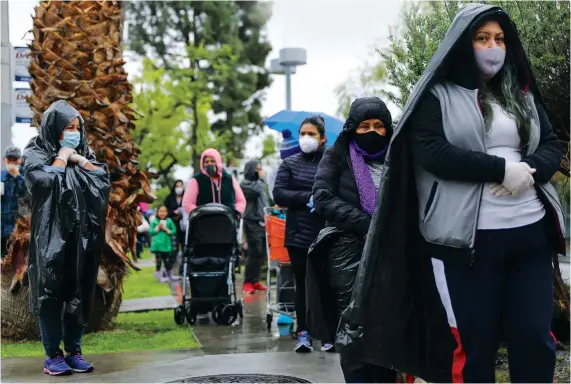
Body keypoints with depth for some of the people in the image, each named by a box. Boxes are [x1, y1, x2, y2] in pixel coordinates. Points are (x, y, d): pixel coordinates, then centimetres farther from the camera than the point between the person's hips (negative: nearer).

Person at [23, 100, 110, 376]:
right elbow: (46, 180, -19)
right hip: (51, 236, -4)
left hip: (81, 237, 5)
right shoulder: (35, 154, 0)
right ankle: (53, 355, 3)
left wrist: (79, 160, -3)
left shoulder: (84, 154, 15)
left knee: (79, 294, 5)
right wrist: (62, 156, -7)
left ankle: (74, 351, 13)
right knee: (51, 293, -3)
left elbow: (104, 179, 3)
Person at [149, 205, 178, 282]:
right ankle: (159, 277, 11)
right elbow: (151, 232, -3)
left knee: (168, 261, 12)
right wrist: (158, 227, -13)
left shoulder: (169, 221, 3)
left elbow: (174, 231, 1)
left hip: (167, 245, 2)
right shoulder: (154, 221, 0)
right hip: (157, 245, -2)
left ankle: (169, 275, 26)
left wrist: (166, 229, -12)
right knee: (159, 261, 0)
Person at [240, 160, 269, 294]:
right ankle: (248, 282, -9)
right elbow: (257, 191, -21)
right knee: (255, 252, -13)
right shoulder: (245, 184, -2)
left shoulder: (259, 183, 21)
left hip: (263, 223, 7)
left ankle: (255, 280, 9)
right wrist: (261, 178, -5)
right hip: (252, 223, -7)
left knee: (261, 253, 4)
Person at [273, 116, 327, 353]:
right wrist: (308, 198, -13)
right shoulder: (290, 164, 9)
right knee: (303, 283, 6)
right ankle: (303, 333, 11)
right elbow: (278, 194, -1)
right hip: (299, 234, 2)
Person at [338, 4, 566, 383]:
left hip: (531, 232, 5)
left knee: (535, 338, 3)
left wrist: (529, 170, -9)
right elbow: (432, 152, -11)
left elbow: (552, 146, 13)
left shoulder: (522, 95, 18)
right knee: (474, 344, 1)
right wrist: (502, 169, -15)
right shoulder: (438, 96, 2)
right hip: (468, 238, -4)